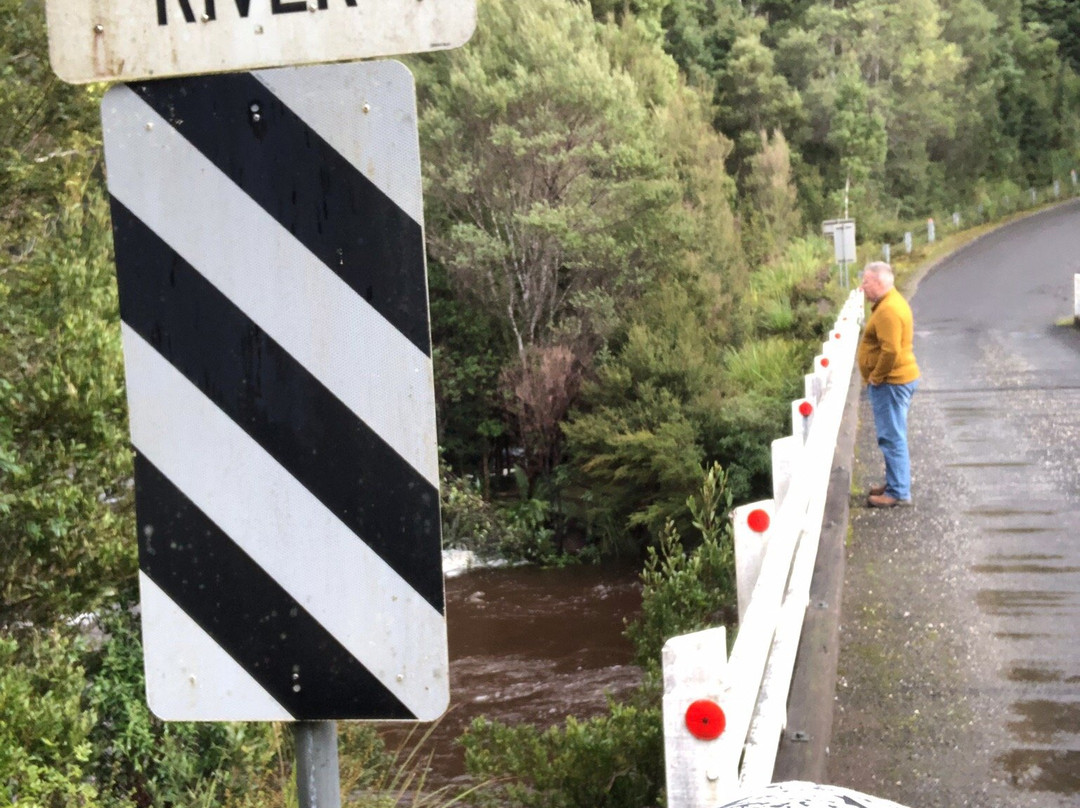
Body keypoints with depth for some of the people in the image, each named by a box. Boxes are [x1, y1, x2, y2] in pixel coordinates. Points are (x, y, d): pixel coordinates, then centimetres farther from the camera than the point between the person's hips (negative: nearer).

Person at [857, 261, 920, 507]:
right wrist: (877, 377, 16)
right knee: (892, 436, 18)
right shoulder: (888, 302, 14)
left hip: (891, 383, -11)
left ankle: (899, 493, -1)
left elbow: (891, 350, -29)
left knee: (892, 437, -6)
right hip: (894, 380, 11)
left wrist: (876, 377, -18)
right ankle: (894, 482, 28)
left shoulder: (888, 310, -21)